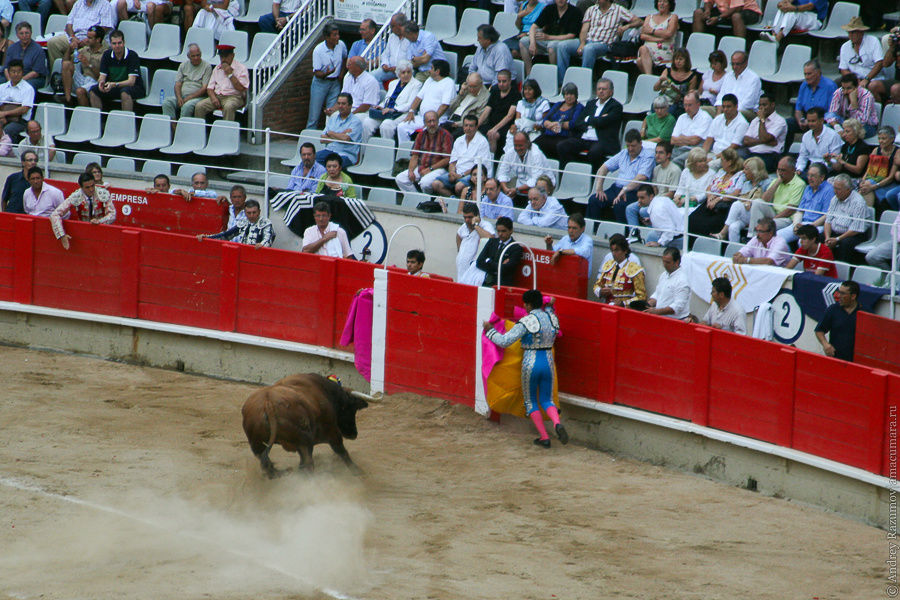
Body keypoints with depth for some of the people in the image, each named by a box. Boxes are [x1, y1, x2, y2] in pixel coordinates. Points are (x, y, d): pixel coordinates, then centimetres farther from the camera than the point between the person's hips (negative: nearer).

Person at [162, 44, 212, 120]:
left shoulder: (207, 66, 2)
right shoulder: (183, 65, 17)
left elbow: (204, 88, -6)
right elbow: (177, 84, 11)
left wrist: (189, 98, -15)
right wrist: (179, 98, -10)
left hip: (198, 97, -4)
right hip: (181, 95, 5)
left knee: (187, 106, -37)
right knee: (166, 102, -24)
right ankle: (173, 126, -29)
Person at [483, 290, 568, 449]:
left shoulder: (526, 322, -16)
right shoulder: (552, 317, 2)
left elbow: (504, 341, -17)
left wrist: (489, 330, -2)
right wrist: (549, 306, 31)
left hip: (530, 365, -5)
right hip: (548, 363, 5)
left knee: (531, 402, 14)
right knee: (546, 400, 16)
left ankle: (544, 437, 7)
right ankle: (557, 423, -16)